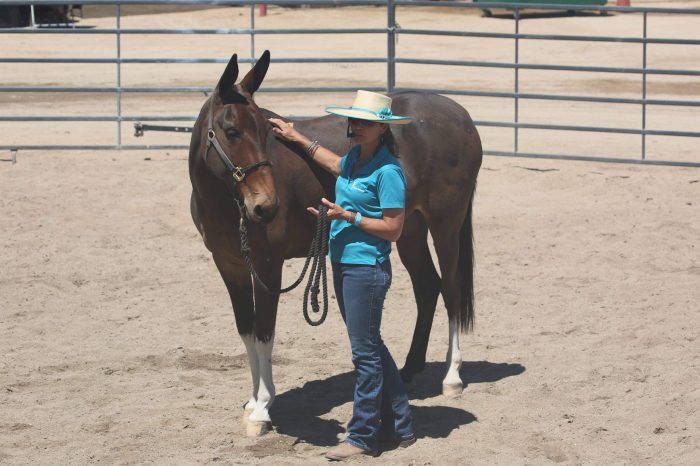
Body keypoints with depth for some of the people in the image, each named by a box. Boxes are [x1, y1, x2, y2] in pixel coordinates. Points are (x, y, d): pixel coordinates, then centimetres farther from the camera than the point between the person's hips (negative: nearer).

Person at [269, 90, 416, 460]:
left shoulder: (388, 171, -18)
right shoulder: (355, 158, 8)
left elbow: (393, 229, -18)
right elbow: (337, 165, 34)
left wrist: (348, 216, -22)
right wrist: (299, 139, 36)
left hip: (367, 268, -10)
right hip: (343, 264, 10)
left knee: (365, 351, -1)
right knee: (371, 347, 16)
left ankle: (362, 437, 8)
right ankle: (399, 426, 25)